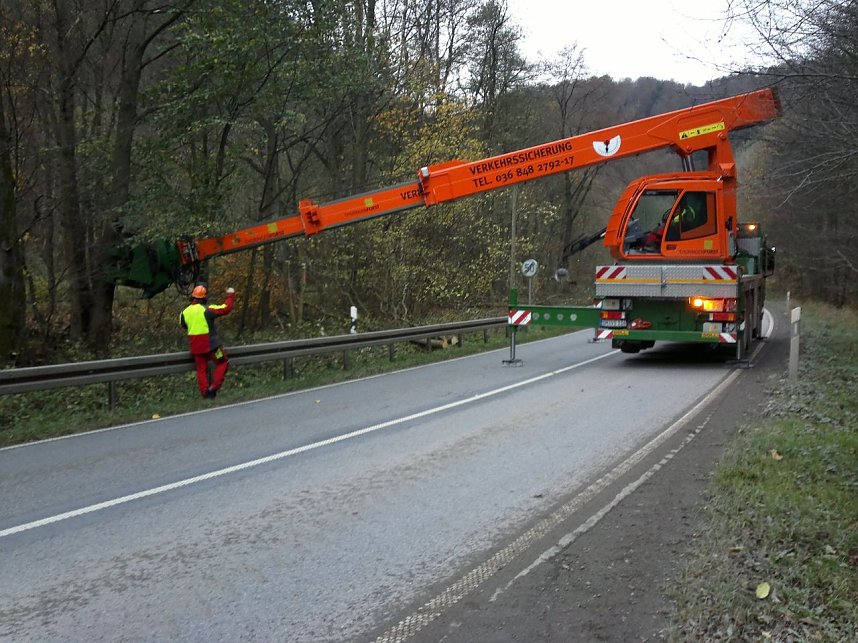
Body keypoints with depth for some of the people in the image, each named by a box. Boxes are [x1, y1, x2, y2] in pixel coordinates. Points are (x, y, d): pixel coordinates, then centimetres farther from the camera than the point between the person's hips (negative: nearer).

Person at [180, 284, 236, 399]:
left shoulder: (185, 312, 2)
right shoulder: (207, 310, -16)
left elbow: (183, 326, 19)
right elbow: (226, 308, -14)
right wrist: (231, 295, -2)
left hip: (195, 347, 5)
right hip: (210, 344, -5)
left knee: (201, 370, 12)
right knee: (222, 363, 10)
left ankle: (205, 393, 10)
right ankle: (213, 387, 1)